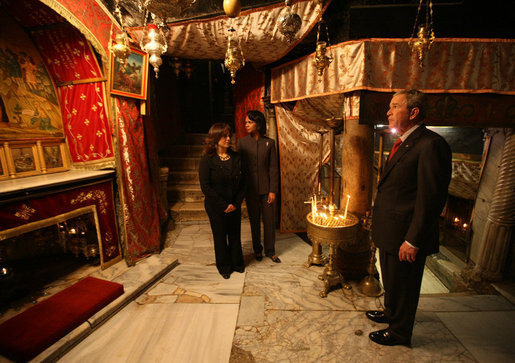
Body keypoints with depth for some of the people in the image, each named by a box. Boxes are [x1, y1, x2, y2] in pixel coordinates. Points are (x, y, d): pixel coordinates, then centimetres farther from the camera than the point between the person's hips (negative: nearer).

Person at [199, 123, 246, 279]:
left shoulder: (236, 157, 0)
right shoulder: (207, 160, -11)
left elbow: (242, 183, 3)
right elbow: (205, 187, -14)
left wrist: (236, 203, -8)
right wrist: (224, 205, -15)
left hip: (234, 206, 3)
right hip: (216, 207, -3)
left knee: (235, 235, 15)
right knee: (220, 236, 12)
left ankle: (237, 263, 37)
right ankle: (224, 267, 33)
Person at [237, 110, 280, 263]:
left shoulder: (269, 143, -1)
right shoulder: (242, 142, -1)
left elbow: (273, 168, -1)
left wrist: (273, 190, -6)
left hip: (266, 189, 0)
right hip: (250, 189, 0)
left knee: (269, 220, 8)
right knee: (254, 221, 12)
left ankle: (270, 251, 26)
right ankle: (257, 249, 31)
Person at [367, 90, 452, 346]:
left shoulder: (430, 145, -20)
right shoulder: (403, 143, 10)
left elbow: (431, 198, -23)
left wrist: (412, 241, -21)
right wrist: (378, 215, 17)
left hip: (405, 236, -9)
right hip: (389, 231, 9)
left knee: (403, 285, 13)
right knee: (390, 280, 27)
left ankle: (400, 332, 36)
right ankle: (391, 313, 51)